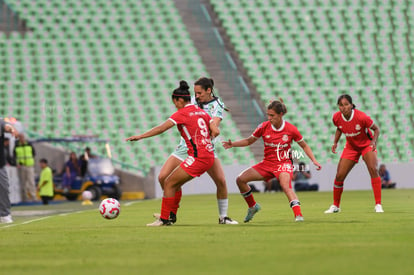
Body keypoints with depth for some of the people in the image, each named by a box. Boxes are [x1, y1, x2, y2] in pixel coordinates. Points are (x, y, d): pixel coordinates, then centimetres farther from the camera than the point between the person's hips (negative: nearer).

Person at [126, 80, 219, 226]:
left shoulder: (182, 113, -7)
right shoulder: (202, 112, 14)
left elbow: (161, 128, -11)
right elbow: (216, 131, 10)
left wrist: (140, 136, -8)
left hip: (198, 158, -8)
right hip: (209, 156, 8)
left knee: (169, 183, -1)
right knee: (175, 183, 19)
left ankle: (164, 219, 0)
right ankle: (171, 216, 24)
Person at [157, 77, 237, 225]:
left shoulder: (217, 105, -5)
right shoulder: (192, 101, 4)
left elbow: (214, 126, -17)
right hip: (186, 146, 3)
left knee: (221, 180, -17)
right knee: (163, 177, -7)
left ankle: (223, 217, 1)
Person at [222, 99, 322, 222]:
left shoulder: (291, 129, -11)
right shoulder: (264, 127, -6)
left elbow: (304, 146, 3)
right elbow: (249, 141, 8)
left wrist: (314, 160, -7)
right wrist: (232, 144, -6)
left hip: (283, 163, -4)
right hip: (267, 163, 5)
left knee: (285, 186, -34)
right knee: (240, 179, -4)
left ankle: (298, 215, -41)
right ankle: (253, 206, 17)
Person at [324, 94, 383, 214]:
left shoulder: (361, 117, -29)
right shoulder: (336, 118, -16)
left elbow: (376, 129, -14)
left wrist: (374, 141, -31)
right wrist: (335, 142, -3)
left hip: (367, 145, -4)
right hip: (351, 147, 4)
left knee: (373, 170, -25)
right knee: (339, 176, -2)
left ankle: (378, 205, -21)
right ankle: (335, 206, 20)